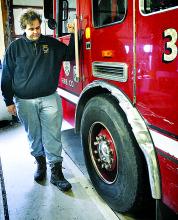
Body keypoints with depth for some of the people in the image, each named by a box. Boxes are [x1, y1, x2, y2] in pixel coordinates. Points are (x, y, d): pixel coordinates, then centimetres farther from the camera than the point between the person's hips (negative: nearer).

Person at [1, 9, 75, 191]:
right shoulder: (15, 47, 2)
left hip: (50, 98, 0)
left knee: (52, 136, -2)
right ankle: (40, 162, 34)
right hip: (25, 101, 0)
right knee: (34, 136, 12)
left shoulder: (51, 43, 7)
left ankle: (56, 172, 6)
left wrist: (73, 34, 0)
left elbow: (71, 54, 15)